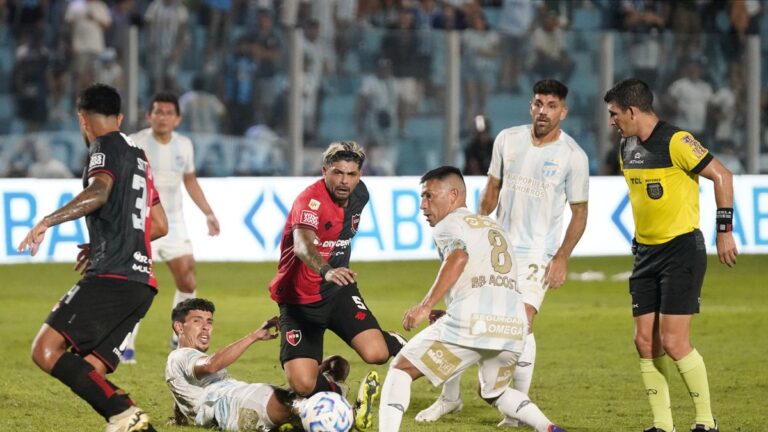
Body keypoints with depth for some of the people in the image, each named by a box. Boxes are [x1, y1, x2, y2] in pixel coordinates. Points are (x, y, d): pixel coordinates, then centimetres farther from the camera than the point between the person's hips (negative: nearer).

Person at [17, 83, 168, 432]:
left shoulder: (105, 146, 0)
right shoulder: (138, 156, 26)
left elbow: (99, 192, -22)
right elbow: (160, 225, 34)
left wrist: (47, 221, -29)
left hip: (111, 277, -9)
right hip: (141, 281, 9)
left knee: (46, 351, -17)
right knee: (88, 374, 7)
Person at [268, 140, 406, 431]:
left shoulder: (359, 195, -2)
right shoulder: (311, 201, -25)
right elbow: (303, 245, -46)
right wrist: (327, 271, -64)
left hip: (337, 291, 4)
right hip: (299, 300, -4)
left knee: (376, 354, -19)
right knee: (302, 384, -19)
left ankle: (396, 345, 16)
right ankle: (338, 396, 14)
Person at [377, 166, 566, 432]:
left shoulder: (448, 225, 8)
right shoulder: (497, 228, 32)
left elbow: (458, 257, -15)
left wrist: (426, 306, -20)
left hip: (471, 322, -7)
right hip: (514, 327, 7)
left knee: (400, 369, 7)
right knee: (492, 392, 31)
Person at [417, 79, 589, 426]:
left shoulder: (573, 156, -8)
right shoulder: (508, 140, 1)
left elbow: (579, 212, -3)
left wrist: (562, 258, -10)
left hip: (536, 256, -4)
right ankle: (449, 397, 19)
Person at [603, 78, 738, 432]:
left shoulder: (675, 142, -16)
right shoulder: (627, 147, 10)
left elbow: (722, 176, -15)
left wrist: (724, 231, -14)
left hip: (682, 249, -8)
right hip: (646, 252, 8)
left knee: (673, 342, -12)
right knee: (645, 342, 2)